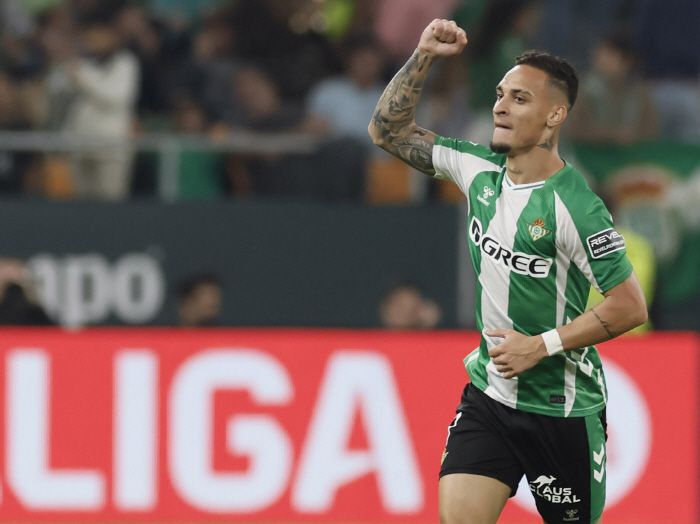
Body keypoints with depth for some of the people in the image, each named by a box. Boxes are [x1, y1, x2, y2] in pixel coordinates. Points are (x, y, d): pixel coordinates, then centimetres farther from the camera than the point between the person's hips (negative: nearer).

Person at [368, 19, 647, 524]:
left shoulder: (573, 206, -19)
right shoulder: (481, 169, 0)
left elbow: (630, 306, -18)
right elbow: (388, 130, 9)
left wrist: (542, 346, -17)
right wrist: (423, 57, -3)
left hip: (562, 408, -5)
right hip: (489, 394, 5)